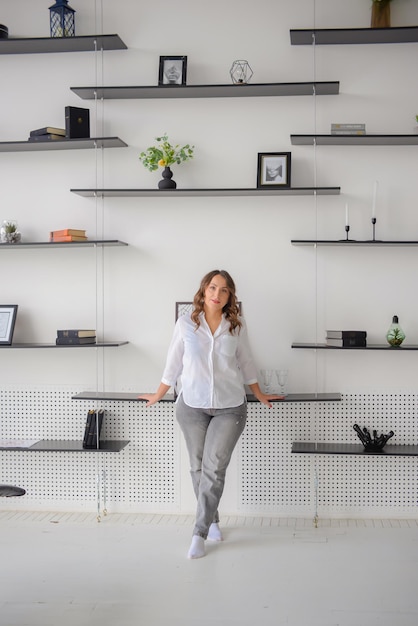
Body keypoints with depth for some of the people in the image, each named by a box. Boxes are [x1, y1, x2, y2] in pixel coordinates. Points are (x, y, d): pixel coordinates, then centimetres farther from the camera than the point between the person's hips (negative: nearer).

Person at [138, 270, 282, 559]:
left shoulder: (237, 326, 0)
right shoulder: (185, 324, -3)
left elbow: (246, 363, 12)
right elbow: (173, 364, 6)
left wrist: (260, 395, 19)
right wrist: (158, 396, 12)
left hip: (230, 407, -1)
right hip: (192, 405, 1)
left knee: (214, 469, -8)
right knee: (198, 467, 9)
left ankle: (199, 534, -2)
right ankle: (212, 520, 28)